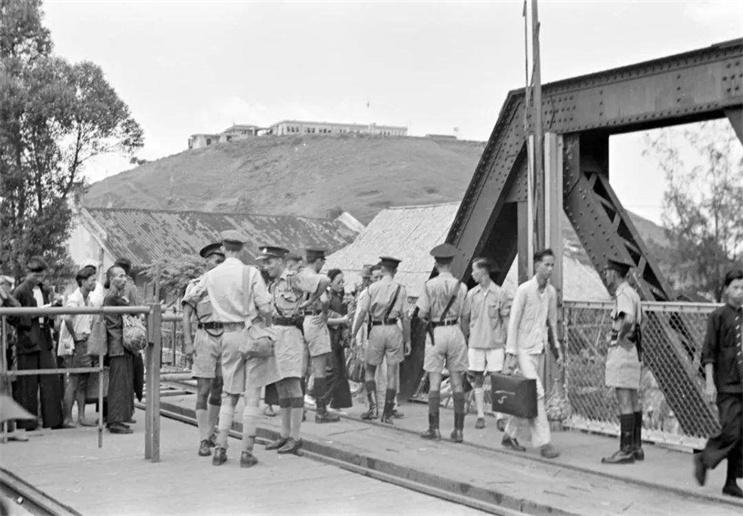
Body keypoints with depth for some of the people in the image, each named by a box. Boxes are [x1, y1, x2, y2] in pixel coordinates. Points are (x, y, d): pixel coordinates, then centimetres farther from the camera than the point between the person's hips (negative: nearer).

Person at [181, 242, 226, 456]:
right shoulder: (196, 285, 2)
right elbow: (186, 316, -2)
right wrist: (187, 341, -12)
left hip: (225, 337, 4)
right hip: (205, 337, -4)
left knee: (218, 390, 12)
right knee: (203, 389, -6)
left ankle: (212, 433, 27)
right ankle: (203, 440, -5)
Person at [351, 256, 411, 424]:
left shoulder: (373, 288, 2)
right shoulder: (401, 289, 3)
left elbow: (362, 313, -2)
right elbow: (405, 317, -1)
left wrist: (353, 334, 3)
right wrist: (407, 340, 4)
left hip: (377, 330, 0)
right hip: (394, 330, 0)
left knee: (370, 371, 15)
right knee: (392, 374, 5)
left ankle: (373, 408, 2)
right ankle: (387, 414, 7)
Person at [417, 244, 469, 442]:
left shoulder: (430, 285, -6)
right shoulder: (461, 286, 1)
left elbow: (422, 313, -7)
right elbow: (463, 314, -1)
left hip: (435, 332, -2)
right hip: (455, 331, 2)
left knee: (434, 383, 4)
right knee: (457, 383, 6)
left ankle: (434, 428, 5)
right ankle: (459, 430, 7)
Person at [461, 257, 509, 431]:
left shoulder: (499, 293, -3)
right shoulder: (471, 293, 4)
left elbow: (506, 320, -1)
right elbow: (464, 318, 10)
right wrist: (467, 337, 6)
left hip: (495, 343, -2)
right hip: (476, 343, 2)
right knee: (478, 380, 5)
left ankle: (500, 417, 0)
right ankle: (480, 416, 11)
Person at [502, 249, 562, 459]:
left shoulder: (551, 292, 6)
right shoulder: (524, 290, -13)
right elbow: (513, 323, -13)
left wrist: (557, 347, 14)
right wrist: (510, 355, -15)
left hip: (539, 349, 7)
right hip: (524, 349, -7)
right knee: (537, 394, -12)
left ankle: (509, 435, 24)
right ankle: (544, 442, -10)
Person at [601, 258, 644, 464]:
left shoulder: (623, 294, -15)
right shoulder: (631, 292, 17)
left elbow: (629, 320, -33)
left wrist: (619, 337, -18)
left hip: (622, 349, -10)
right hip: (631, 349, 10)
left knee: (624, 401, -9)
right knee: (633, 400, 12)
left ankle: (626, 450, -7)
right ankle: (636, 447, 18)